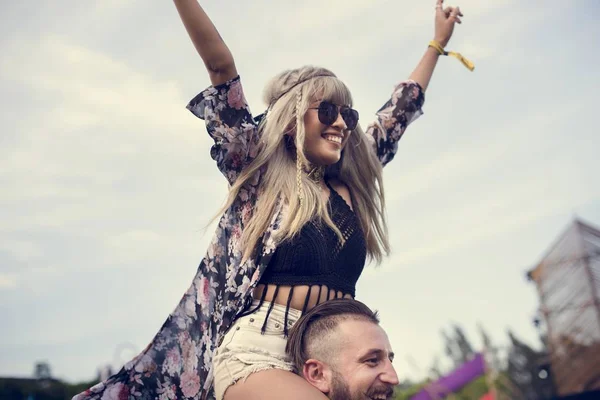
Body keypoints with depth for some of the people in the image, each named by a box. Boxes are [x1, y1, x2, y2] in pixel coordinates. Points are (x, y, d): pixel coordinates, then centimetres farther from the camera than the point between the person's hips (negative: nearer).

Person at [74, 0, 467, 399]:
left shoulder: (351, 186, 17)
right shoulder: (260, 173, 5)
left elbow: (401, 110, 28)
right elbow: (220, 66, -1)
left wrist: (438, 42, 37)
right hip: (258, 351, -5)